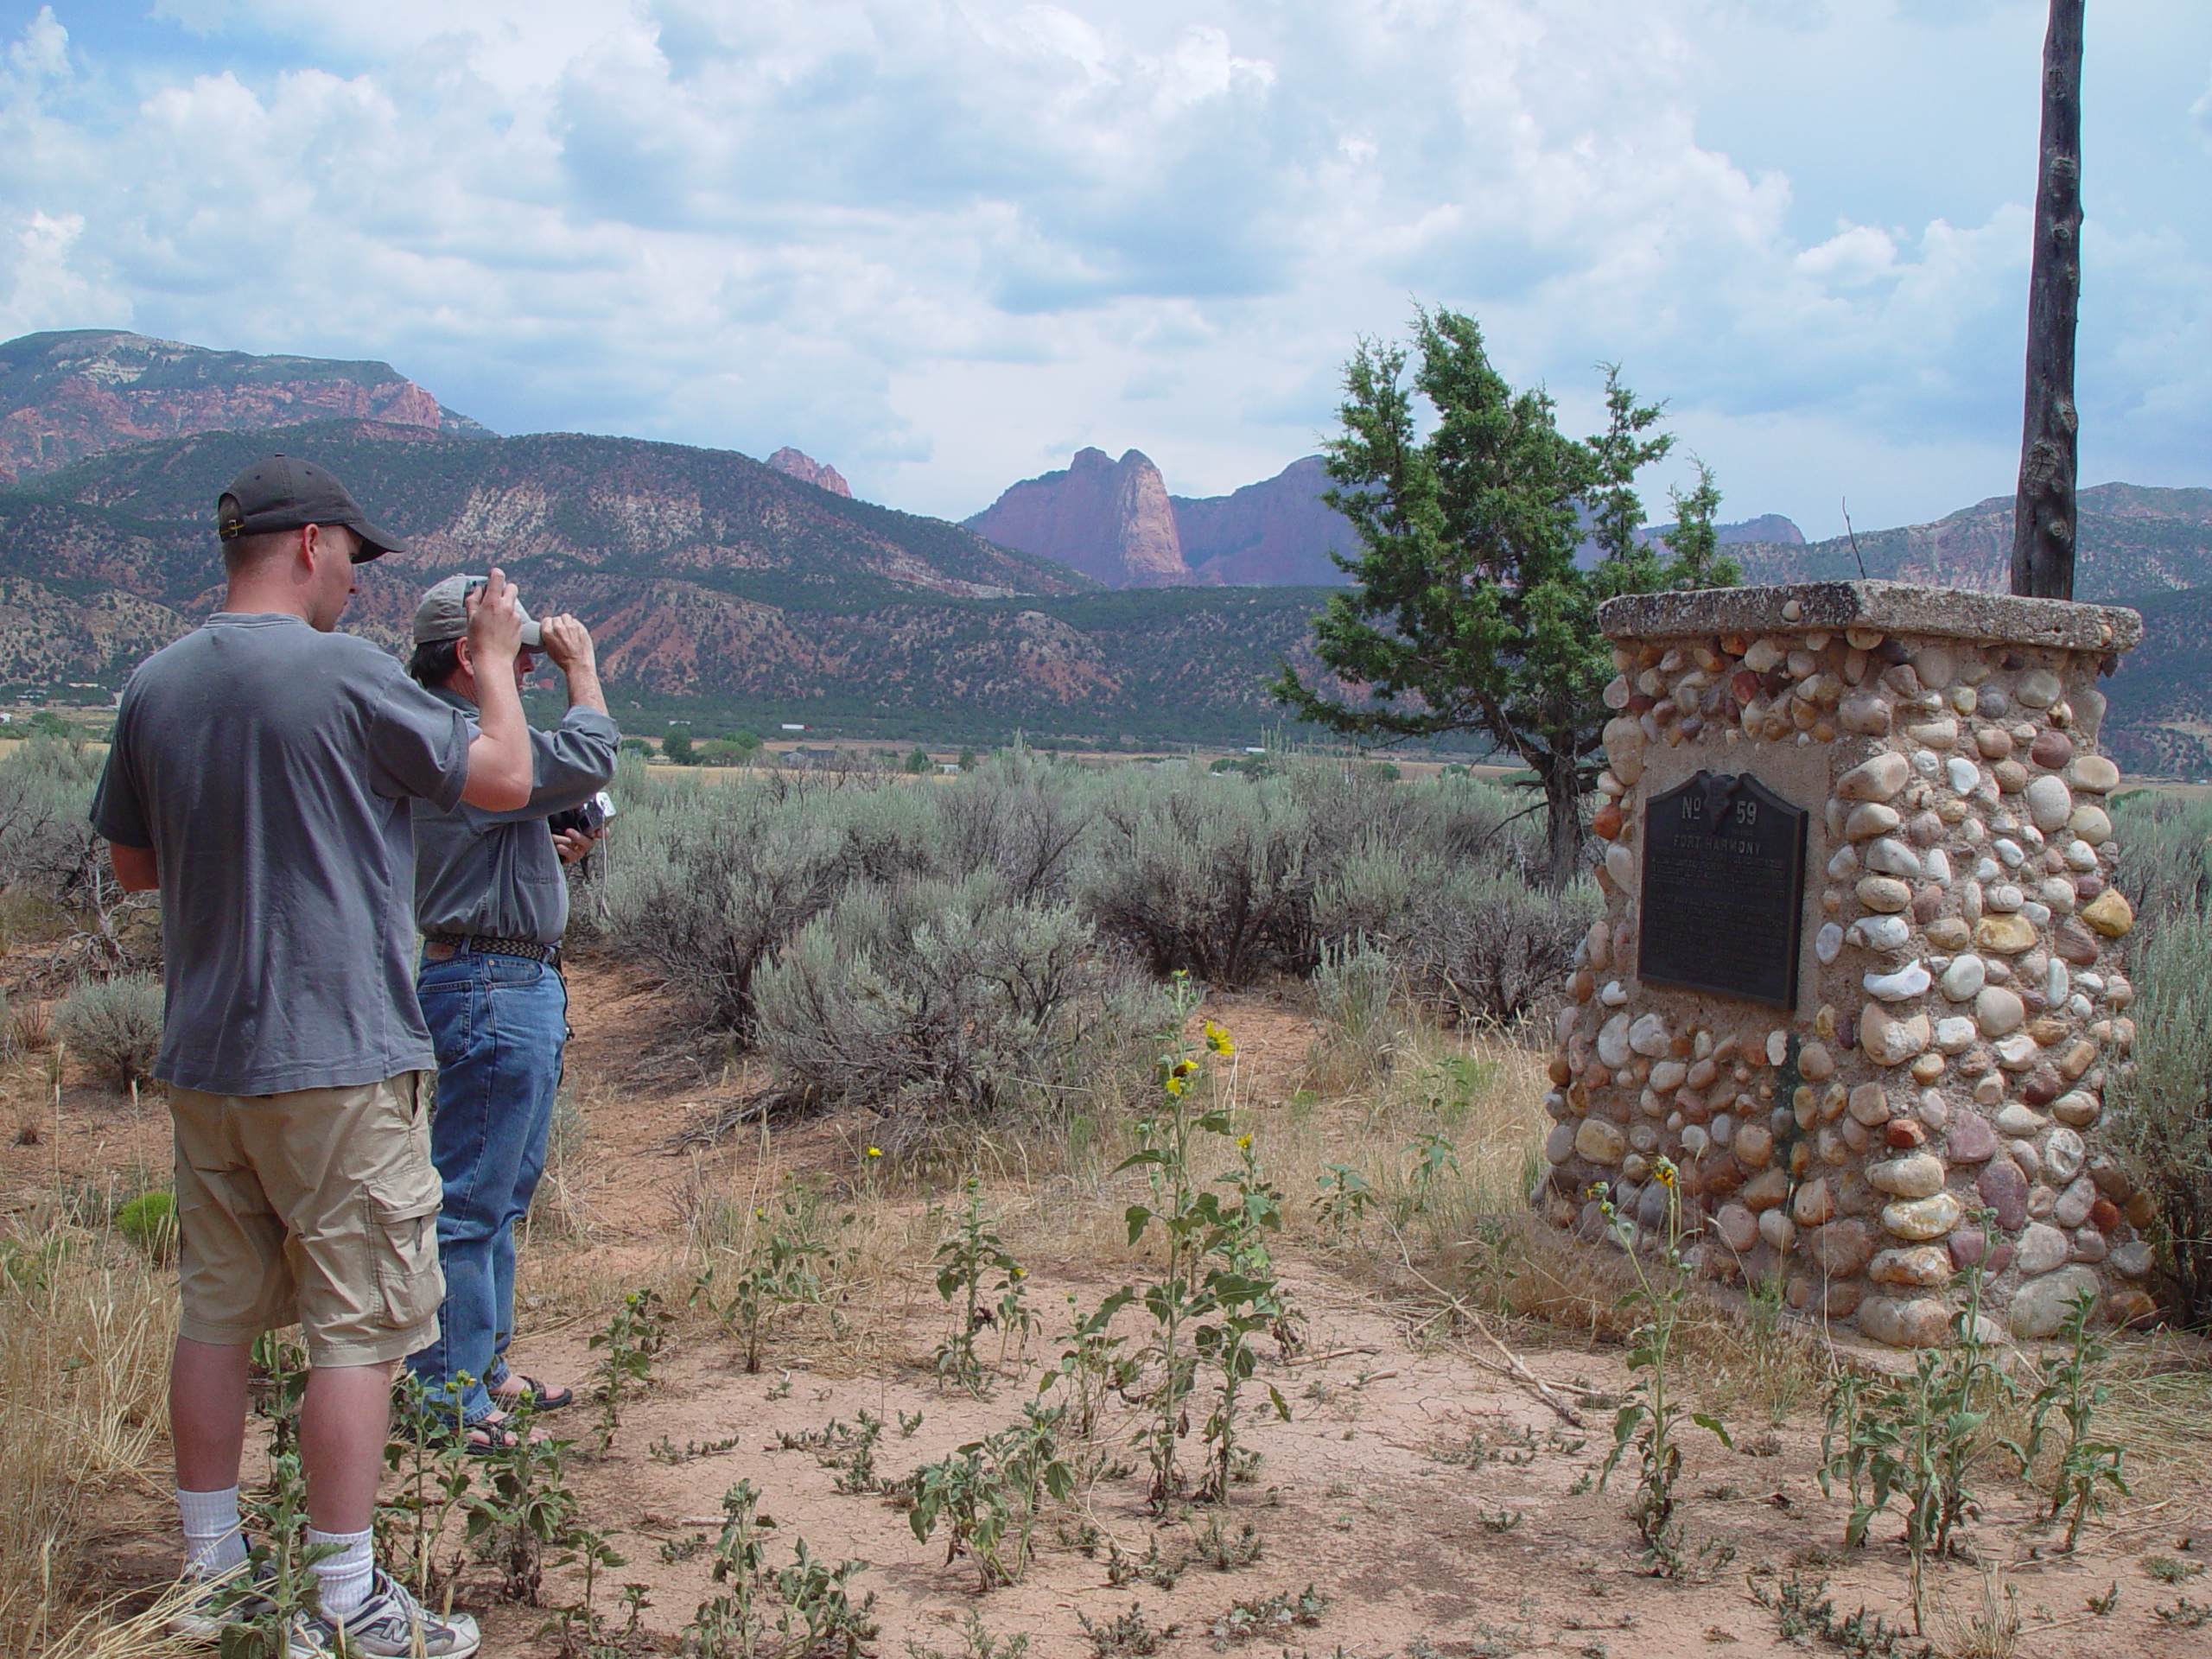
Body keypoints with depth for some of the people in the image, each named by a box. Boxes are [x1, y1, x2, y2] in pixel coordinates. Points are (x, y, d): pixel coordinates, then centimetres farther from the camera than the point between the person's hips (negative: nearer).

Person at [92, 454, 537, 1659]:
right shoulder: (344, 674, -14)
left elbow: (133, 864, 16)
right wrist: (495, 657, 8)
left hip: (201, 1057, 7)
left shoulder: (154, 687, 5)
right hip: (337, 1060, -7)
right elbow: (504, 778, -6)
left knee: (217, 1313, 15)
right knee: (358, 1327, 2)